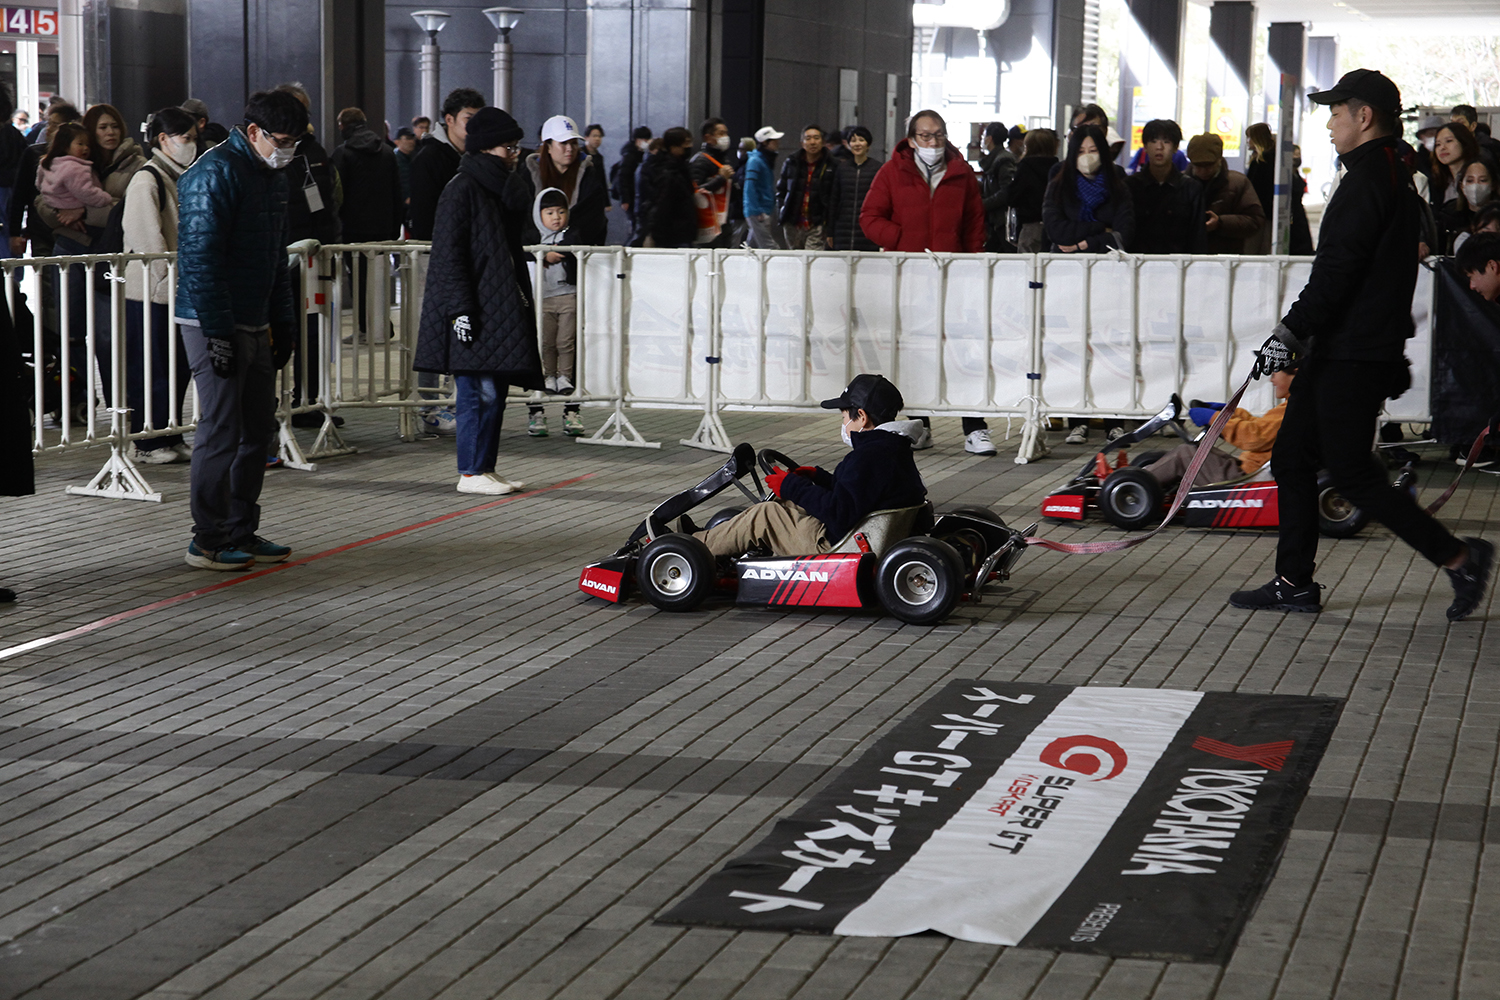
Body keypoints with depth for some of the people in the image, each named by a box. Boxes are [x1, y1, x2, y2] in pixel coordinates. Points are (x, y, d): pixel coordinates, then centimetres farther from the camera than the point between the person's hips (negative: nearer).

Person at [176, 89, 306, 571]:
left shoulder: (272, 173, 13)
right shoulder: (215, 175, -16)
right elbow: (201, 259, -21)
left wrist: (282, 322, 17)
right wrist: (218, 335, -22)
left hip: (255, 325, 9)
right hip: (216, 326, -9)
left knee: (259, 429, 13)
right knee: (221, 432, -5)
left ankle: (242, 532, 22)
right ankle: (208, 542, 3)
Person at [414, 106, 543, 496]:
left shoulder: (498, 186, 17)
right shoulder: (462, 189, -11)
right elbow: (448, 254, -15)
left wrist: (520, 297, 21)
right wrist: (460, 309, -20)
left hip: (498, 307, 9)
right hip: (475, 312, -9)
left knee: (495, 390, 8)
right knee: (480, 391, -8)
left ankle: (486, 468, 14)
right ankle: (470, 473, -3)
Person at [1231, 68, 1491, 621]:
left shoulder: (1369, 179, -16)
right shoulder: (1394, 176, 17)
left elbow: (1336, 271, -22)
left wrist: (1290, 331, -20)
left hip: (1353, 357, -10)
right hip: (1338, 352, 10)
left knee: (1352, 473, -6)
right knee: (1292, 458, 11)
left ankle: (1458, 557, 2)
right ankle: (1295, 582, 15)